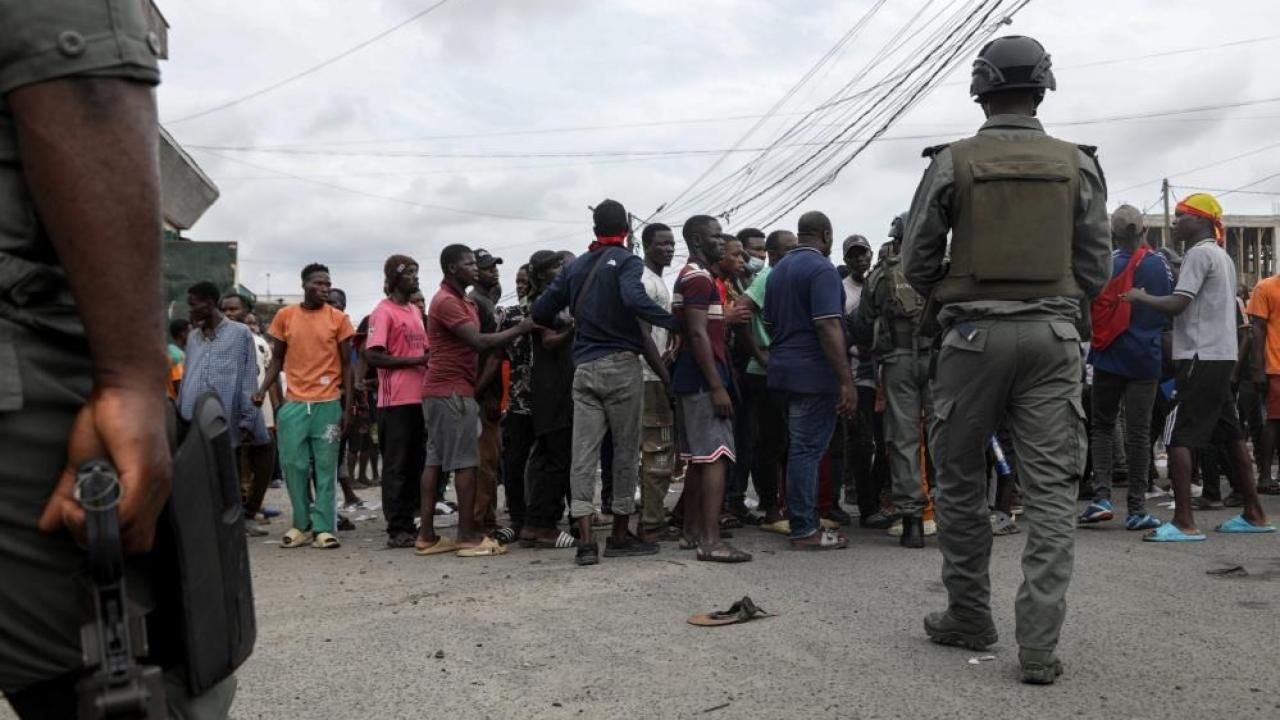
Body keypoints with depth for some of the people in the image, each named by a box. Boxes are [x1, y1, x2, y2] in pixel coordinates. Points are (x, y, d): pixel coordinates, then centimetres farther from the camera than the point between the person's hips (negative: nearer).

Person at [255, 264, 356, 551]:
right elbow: (277, 360, 11)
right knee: (293, 465, 3)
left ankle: (324, 528, 8)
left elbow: (346, 364, 4)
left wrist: (347, 406, -1)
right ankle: (302, 525, 16)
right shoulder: (285, 316, 6)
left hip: (328, 403, -1)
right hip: (293, 403, 1)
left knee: (326, 468, 3)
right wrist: (263, 390, -4)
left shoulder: (338, 318, 2)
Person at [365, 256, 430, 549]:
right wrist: (415, 360, -17)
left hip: (419, 397, 8)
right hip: (396, 401, -8)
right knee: (397, 466, -3)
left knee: (415, 464, 11)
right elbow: (372, 356, -15)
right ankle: (397, 530, 3)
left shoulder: (415, 311, 17)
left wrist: (430, 358, 4)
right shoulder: (383, 312, -7)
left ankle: (409, 524, 20)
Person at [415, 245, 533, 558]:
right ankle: (468, 536, -4)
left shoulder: (463, 301, 20)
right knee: (465, 462, -8)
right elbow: (479, 342, -21)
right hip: (452, 391, -10)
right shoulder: (447, 301, -13)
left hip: (443, 391, 10)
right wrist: (521, 329, -16)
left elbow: (473, 345, 14)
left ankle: (427, 535, 10)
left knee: (436, 461, 8)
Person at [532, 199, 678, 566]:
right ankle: (620, 535, 14)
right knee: (626, 451, 6)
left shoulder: (575, 266, 14)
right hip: (621, 365, -4)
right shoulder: (627, 261, -3)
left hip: (583, 368, 5)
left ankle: (585, 540, -4)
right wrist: (676, 323, -18)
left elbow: (541, 311, 12)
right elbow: (634, 299, -23)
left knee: (584, 453, 0)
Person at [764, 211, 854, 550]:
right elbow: (828, 327, -20)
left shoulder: (778, 270, 16)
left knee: (799, 446, 14)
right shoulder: (821, 269, -12)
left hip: (784, 369, 9)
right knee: (808, 449, -5)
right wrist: (846, 381, -21)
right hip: (814, 372, -9)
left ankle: (804, 521, 21)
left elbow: (770, 323, 21)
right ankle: (804, 529, 0)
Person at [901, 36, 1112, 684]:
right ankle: (1039, 645, -1)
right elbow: (1096, 265, 6)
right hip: (1054, 336, 2)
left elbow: (917, 259, 2)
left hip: (975, 333, -1)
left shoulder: (953, 162, -1)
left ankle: (969, 617, 21)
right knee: (1051, 489, 2)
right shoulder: (1078, 165, 5)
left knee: (960, 479, 11)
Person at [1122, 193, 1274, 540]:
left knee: (1177, 436, -11)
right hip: (1223, 355, 10)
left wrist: (1139, 296, -5)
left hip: (1201, 356, -10)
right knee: (1231, 435, 14)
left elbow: (1177, 304, -19)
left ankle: (1184, 522, -14)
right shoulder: (1222, 256, 19)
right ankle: (1254, 514, 21)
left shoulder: (1200, 253, -10)